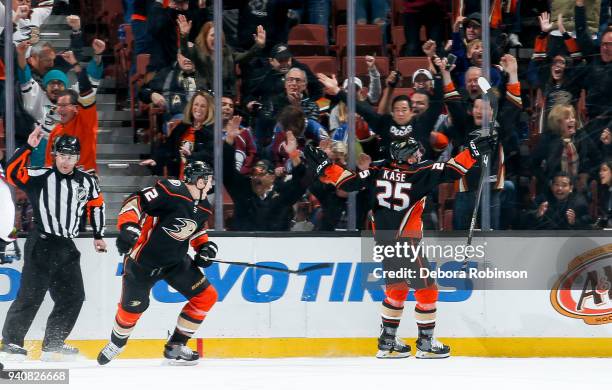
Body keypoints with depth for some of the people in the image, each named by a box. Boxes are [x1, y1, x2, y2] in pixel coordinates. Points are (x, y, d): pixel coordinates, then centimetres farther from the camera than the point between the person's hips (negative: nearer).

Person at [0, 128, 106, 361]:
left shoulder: (87, 182, 8)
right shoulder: (40, 177, -6)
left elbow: (96, 205, 24)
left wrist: (98, 235, 26)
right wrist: (28, 147, -25)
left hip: (66, 247, 6)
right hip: (41, 245, -6)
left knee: (73, 297, 4)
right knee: (31, 295, -11)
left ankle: (52, 345, 14)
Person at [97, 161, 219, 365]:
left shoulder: (203, 208, 3)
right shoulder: (171, 191, -23)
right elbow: (135, 201, -25)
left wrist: (204, 245, 5)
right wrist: (127, 225, -38)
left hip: (175, 260, 7)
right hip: (143, 259, -7)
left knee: (206, 296, -4)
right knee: (132, 308, 2)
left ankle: (175, 347, 7)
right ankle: (116, 343, 36)